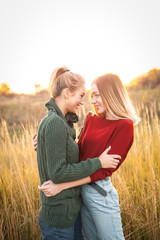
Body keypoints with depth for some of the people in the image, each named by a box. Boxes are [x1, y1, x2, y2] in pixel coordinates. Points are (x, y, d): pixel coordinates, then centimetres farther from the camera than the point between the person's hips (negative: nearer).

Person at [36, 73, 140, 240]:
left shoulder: (124, 126, -16)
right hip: (81, 189, 6)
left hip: (100, 192, -6)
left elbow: (104, 170, -20)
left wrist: (62, 185, -23)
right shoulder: (91, 121, 3)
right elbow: (78, 152, 4)